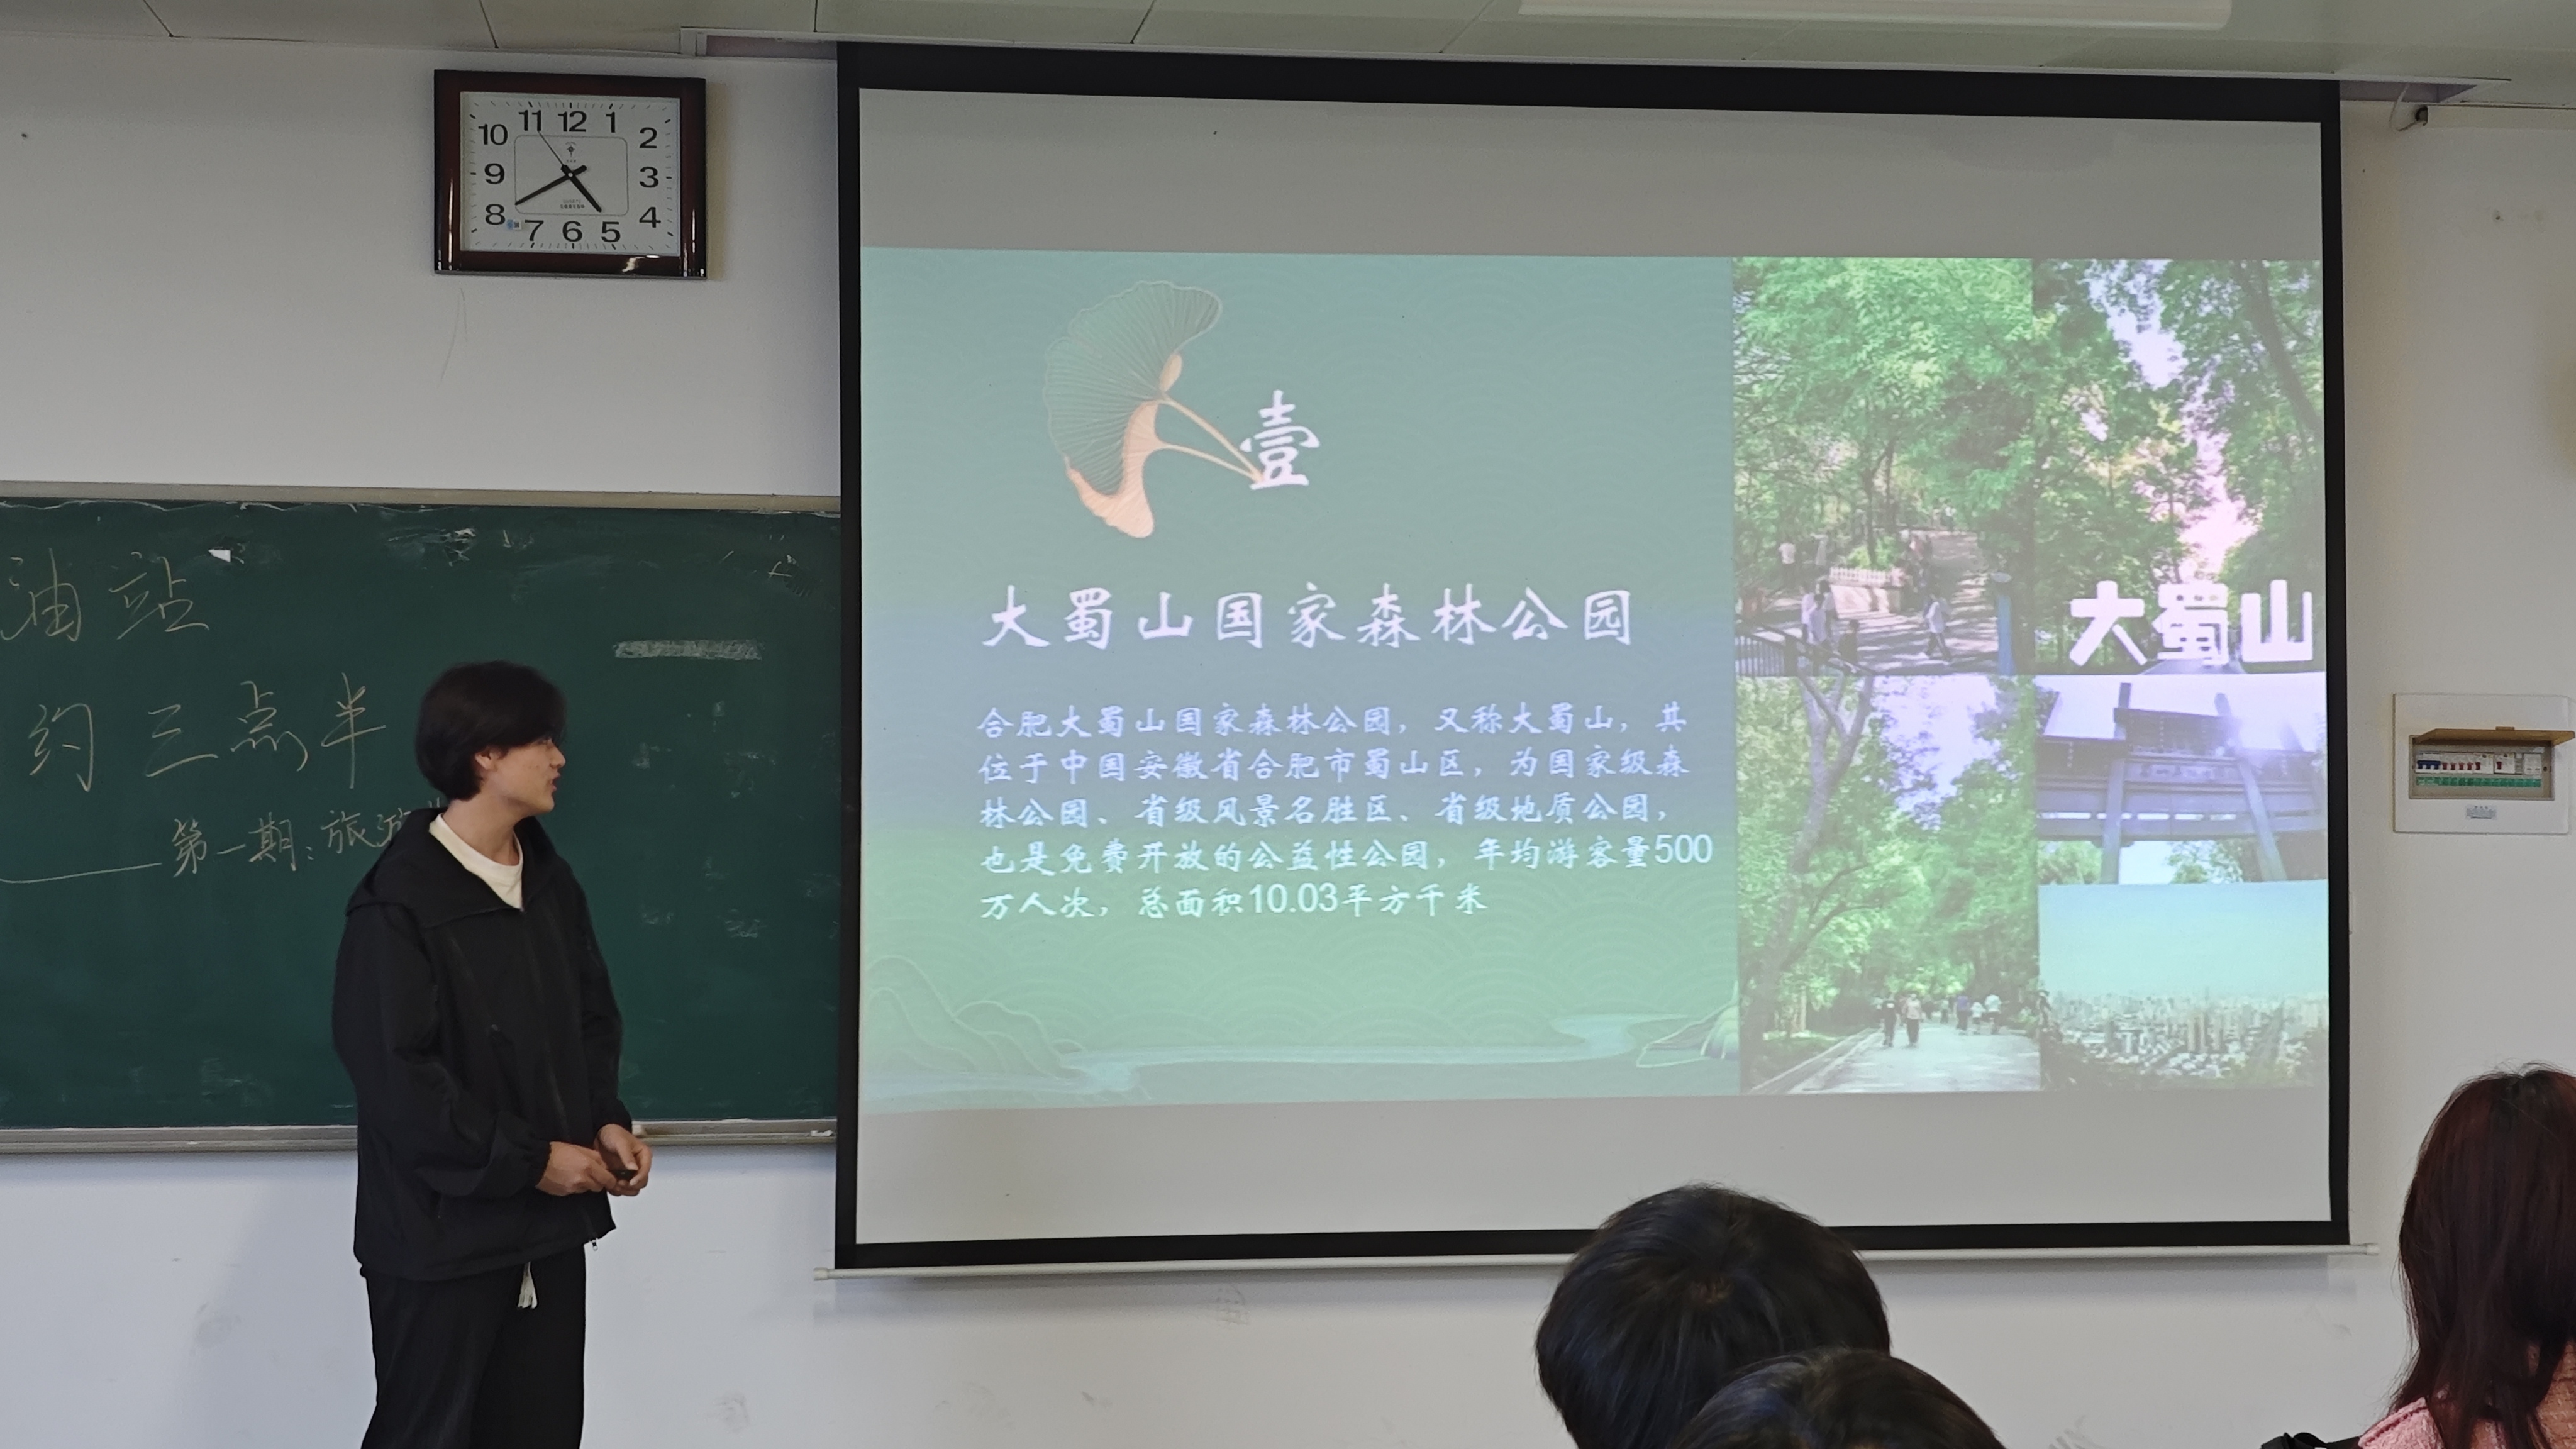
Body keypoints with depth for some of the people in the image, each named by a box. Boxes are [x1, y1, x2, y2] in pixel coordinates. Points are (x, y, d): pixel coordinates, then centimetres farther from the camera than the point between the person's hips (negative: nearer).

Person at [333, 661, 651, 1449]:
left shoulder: (552, 884, 9)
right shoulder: (400, 901, -14)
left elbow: (592, 1018, 17)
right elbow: (395, 1071, -18)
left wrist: (607, 1122, -2)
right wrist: (526, 1159, -17)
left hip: (546, 1224, 7)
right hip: (442, 1231, -7)